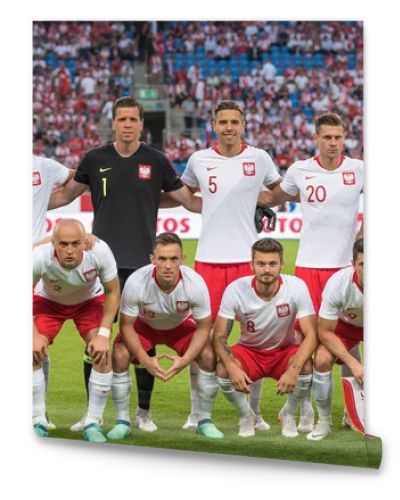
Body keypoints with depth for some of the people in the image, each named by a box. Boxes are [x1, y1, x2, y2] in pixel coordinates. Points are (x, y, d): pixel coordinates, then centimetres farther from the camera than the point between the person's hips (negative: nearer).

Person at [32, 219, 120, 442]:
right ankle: (39, 421, -3)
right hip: (48, 300, 0)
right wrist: (34, 334, -27)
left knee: (103, 354, -18)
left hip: (90, 300, 0)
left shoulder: (100, 252, -37)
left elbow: (112, 293, -17)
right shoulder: (40, 257, -39)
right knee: (32, 352, -19)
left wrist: (104, 333, -24)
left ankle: (93, 423, -4)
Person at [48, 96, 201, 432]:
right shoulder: (95, 160, 4)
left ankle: (144, 411, 14)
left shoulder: (155, 161, 2)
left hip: (142, 262, -1)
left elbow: (188, 200, 6)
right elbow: (66, 194, 16)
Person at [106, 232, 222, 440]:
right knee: (119, 355, -26)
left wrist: (184, 360, -34)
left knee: (208, 355, -23)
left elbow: (203, 327, -20)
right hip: (144, 325, 0)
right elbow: (126, 325, -22)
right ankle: (122, 421, -7)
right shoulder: (136, 282, -36)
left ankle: (205, 421, -3)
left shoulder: (195, 283, -34)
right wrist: (145, 360, -35)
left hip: (181, 326, 1)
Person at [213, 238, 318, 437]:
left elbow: (311, 335, -24)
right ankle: (246, 415, 2)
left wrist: (293, 370, -42)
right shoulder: (236, 290, -22)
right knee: (223, 370, -31)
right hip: (249, 350, 0)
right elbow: (219, 337, -20)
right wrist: (232, 367, -41)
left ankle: (288, 414, 0)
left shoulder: (296, 287, -22)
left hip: (285, 351, 0)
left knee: (306, 367, -32)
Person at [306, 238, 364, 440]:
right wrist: (353, 364, -33)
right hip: (345, 324, -1)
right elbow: (325, 332, -23)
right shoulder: (337, 284, -35)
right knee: (321, 359, -26)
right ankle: (324, 420, -4)